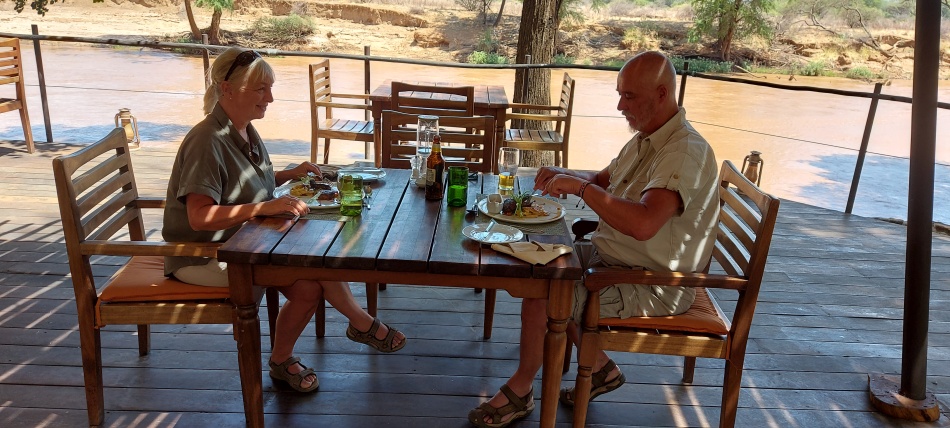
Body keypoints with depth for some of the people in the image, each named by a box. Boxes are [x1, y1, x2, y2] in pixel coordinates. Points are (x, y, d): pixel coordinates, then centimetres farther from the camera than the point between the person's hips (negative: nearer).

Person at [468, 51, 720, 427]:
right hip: (611, 256, 10)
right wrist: (565, 174, 1)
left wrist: (581, 187, -30)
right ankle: (600, 368, 16)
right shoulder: (645, 139, 7)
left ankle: (520, 390, 9)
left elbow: (643, 224, -41)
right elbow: (604, 178, 23)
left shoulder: (686, 152, -26)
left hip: (652, 284, -10)